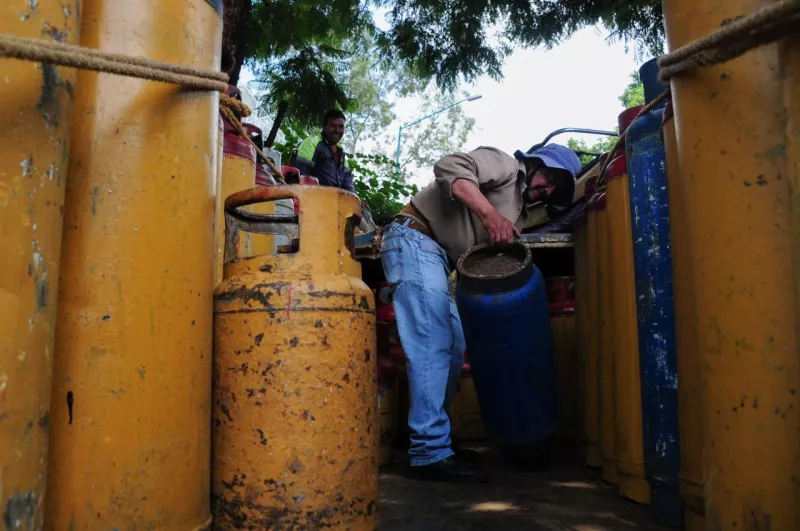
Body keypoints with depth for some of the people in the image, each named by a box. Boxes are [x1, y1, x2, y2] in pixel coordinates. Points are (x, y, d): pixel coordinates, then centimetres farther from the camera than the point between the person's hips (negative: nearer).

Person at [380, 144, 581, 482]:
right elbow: (449, 167, -21)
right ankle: (431, 452, -13)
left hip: (439, 258, 10)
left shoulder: (518, 214, 21)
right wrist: (490, 215, -27)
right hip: (415, 238, -10)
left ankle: (425, 433, 19)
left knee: (454, 348, 9)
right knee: (434, 347, -16)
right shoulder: (505, 165, -2)